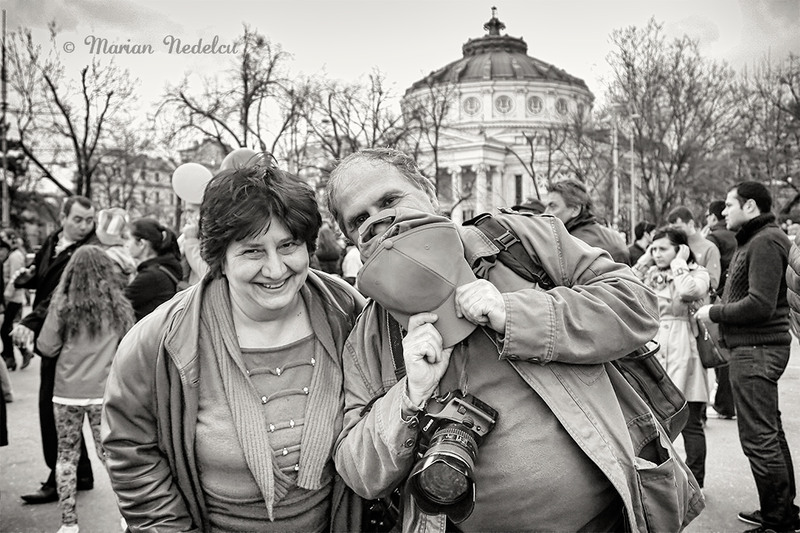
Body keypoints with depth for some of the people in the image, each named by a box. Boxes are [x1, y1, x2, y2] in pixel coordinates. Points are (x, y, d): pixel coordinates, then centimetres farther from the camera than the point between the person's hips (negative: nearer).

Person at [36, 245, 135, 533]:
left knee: (67, 455, 13)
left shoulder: (63, 304, -8)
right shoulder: (119, 306, -5)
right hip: (105, 391, 1)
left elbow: (46, 347, -5)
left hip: (68, 392, -1)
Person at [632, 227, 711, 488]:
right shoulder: (651, 275, 14)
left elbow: (688, 292, -23)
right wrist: (644, 260, 3)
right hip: (653, 351, 5)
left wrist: (679, 262, -10)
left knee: (690, 424, 4)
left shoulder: (697, 273, -1)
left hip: (683, 352, -5)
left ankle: (694, 484, 16)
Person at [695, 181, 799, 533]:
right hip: (755, 348, 11)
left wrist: (714, 313, -11)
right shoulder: (755, 240, 18)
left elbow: (760, 304, -22)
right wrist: (718, 311, 6)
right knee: (770, 434, 17)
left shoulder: (765, 242, -14)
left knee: (759, 439, -5)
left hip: (756, 350, -11)